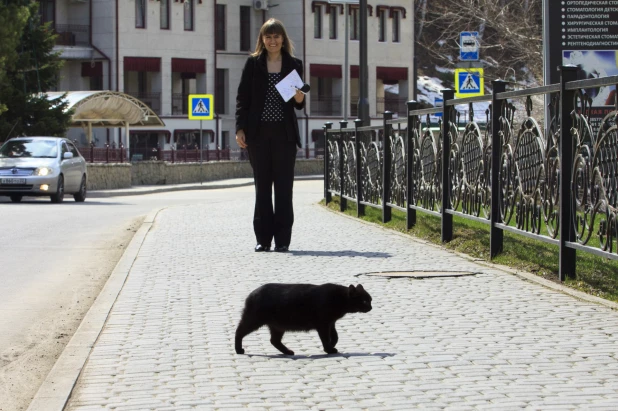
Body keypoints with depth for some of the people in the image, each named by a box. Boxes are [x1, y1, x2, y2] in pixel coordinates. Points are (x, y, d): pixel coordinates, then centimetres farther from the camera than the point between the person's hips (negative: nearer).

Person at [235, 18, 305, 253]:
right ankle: (263, 239, 8)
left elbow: (299, 105, 10)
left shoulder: (293, 65, 7)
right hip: (258, 132, 0)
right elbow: (242, 98, 4)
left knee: (283, 187, -1)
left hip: (284, 133, 0)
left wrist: (299, 98, -13)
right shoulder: (253, 63, 5)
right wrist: (240, 129, -4)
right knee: (262, 187, 4)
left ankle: (282, 240, 3)